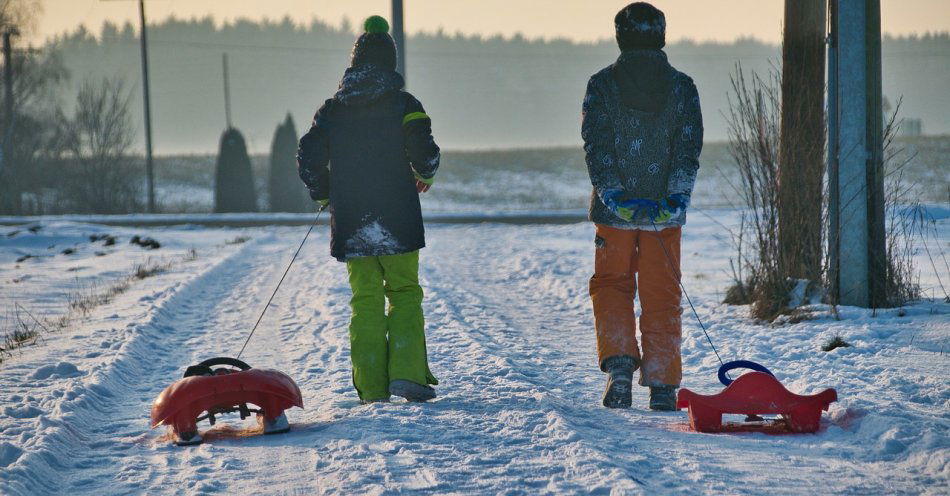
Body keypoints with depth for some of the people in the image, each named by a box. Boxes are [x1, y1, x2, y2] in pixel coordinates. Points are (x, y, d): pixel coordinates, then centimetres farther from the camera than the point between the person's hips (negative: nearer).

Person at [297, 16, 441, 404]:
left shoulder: (332, 109, 5)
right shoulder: (403, 105, -4)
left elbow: (308, 157, 2)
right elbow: (425, 150, -11)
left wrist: (324, 195, 19)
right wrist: (425, 176, 12)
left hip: (350, 224, 2)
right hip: (397, 222, -2)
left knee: (365, 301, 8)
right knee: (404, 293, 8)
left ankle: (371, 388, 2)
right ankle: (407, 373, -8)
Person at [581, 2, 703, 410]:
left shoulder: (602, 84, -1)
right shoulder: (682, 87, 2)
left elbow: (597, 146, -9)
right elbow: (689, 147, -7)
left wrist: (614, 196, -13)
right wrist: (677, 196, -11)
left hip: (614, 209, -1)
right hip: (665, 211, 1)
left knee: (611, 285, 13)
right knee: (662, 295, 8)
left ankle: (619, 361, -9)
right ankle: (662, 386, 8)